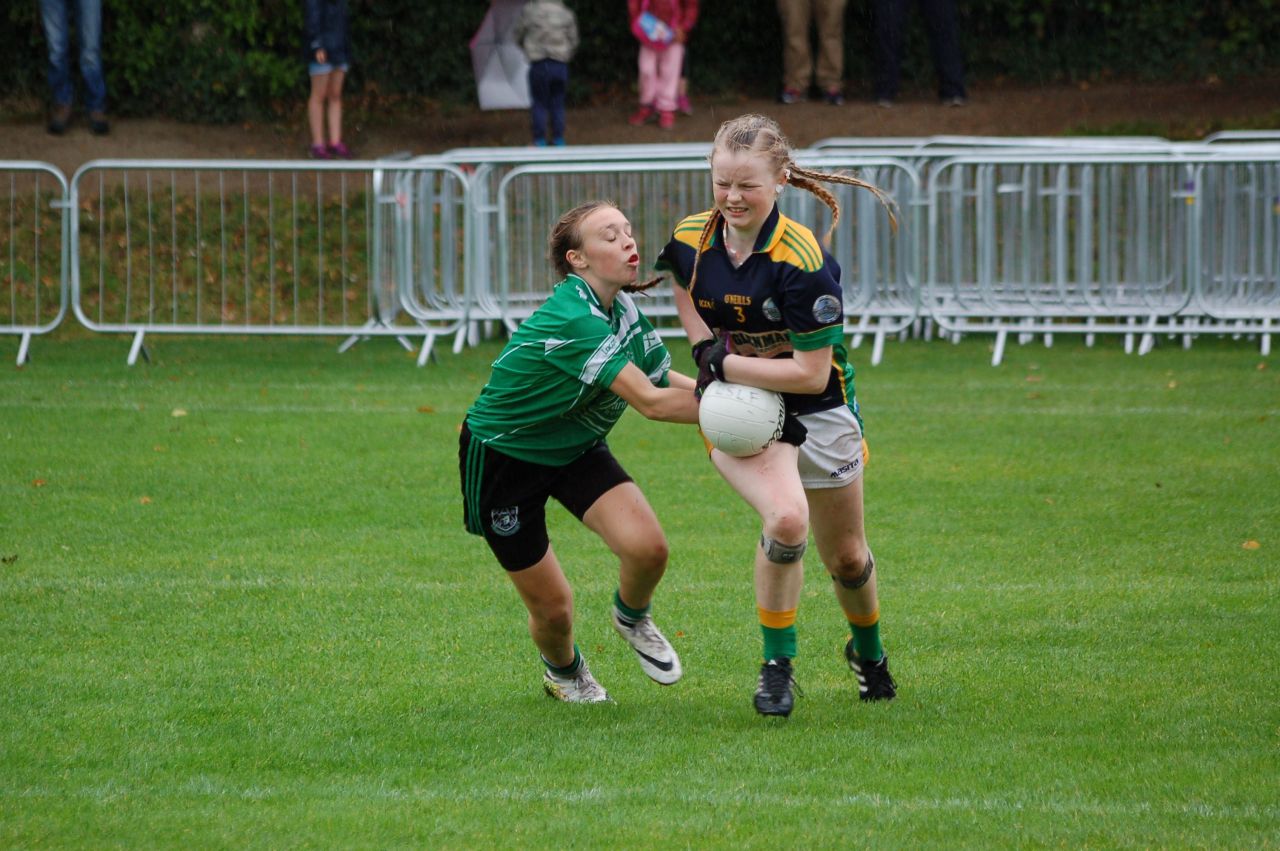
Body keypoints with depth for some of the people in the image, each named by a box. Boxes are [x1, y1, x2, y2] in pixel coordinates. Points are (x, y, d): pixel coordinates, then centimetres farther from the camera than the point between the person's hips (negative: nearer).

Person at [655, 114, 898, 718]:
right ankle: (777, 666, -11)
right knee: (786, 518, -29)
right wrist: (707, 350, -2)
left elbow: (813, 373, -23)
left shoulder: (802, 261, -25)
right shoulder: (691, 239, -11)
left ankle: (867, 650, 48)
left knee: (846, 557, 15)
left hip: (818, 414, -1)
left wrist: (727, 364, -23)